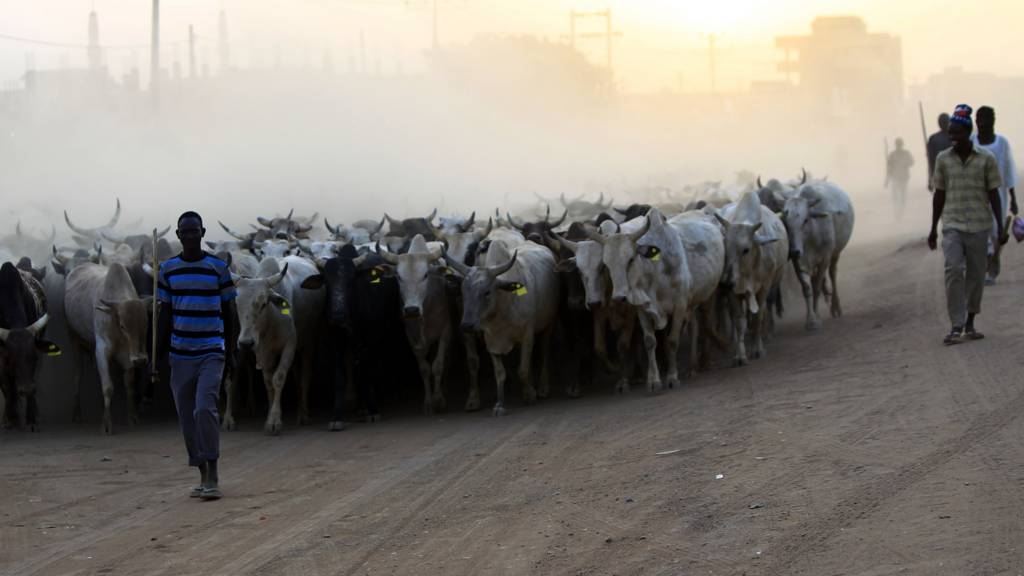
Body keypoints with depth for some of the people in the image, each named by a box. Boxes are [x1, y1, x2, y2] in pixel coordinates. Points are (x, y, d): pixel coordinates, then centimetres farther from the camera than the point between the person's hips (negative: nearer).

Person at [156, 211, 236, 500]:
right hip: (180, 354, 3)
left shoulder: (218, 267, 1)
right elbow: (165, 313, 11)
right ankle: (203, 477, 17)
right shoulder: (168, 269, 7)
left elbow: (227, 311, 6)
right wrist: (159, 354, 7)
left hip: (211, 353, -3)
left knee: (205, 409, -18)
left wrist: (230, 350, 5)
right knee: (187, 416, 6)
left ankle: (213, 479, -15)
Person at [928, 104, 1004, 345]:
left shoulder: (986, 159, -1)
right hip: (952, 225, 0)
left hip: (979, 226, 0)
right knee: (953, 270, -15)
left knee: (976, 275, 6)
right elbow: (939, 194, 11)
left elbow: (993, 193, 3)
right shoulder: (943, 159, 5)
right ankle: (956, 327, -15)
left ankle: (970, 323, 21)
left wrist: (1000, 224, -2)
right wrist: (933, 228, 12)